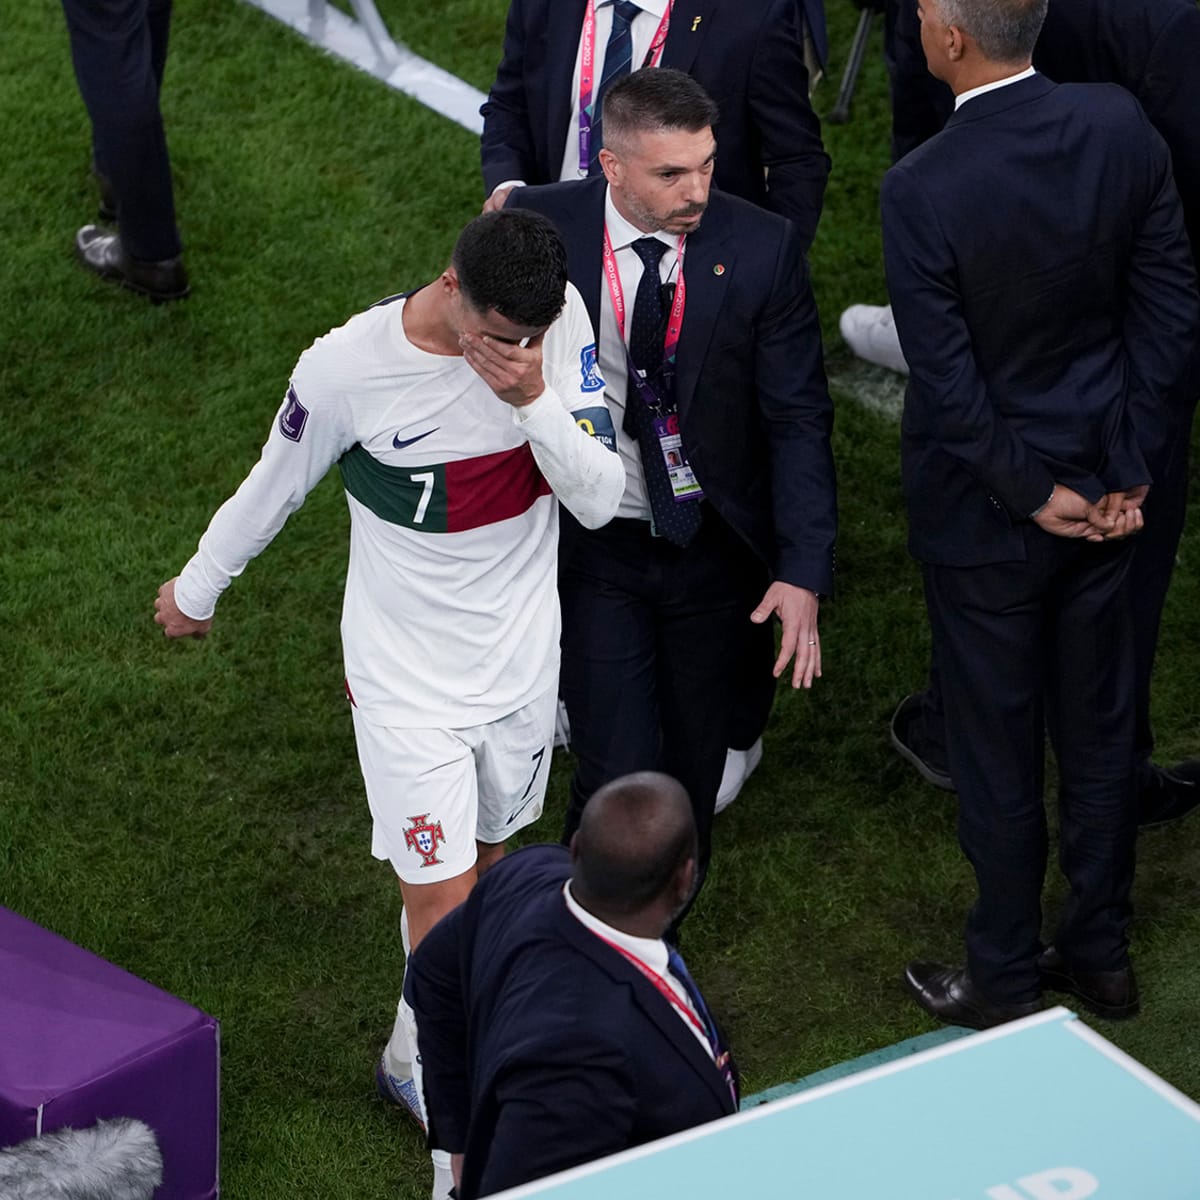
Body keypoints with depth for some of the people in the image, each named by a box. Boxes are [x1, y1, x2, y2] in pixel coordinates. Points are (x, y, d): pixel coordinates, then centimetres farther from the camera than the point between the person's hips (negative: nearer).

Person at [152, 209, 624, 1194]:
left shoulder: (560, 319, -15)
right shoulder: (347, 371, -25)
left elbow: (600, 499, -14)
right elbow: (272, 489, -6)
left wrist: (534, 400, -31)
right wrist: (196, 588, 10)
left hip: (523, 659, 4)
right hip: (409, 679, -4)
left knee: (488, 856, 18)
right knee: (443, 899, -1)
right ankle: (423, 1067, 25)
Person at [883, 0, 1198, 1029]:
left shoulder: (922, 190, -25)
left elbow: (948, 385, -21)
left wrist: (1034, 494, -7)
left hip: (985, 511, -5)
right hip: (1103, 490, 5)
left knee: (998, 749, 11)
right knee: (1100, 725, 19)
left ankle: (1006, 980, 28)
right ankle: (1101, 952, 35)